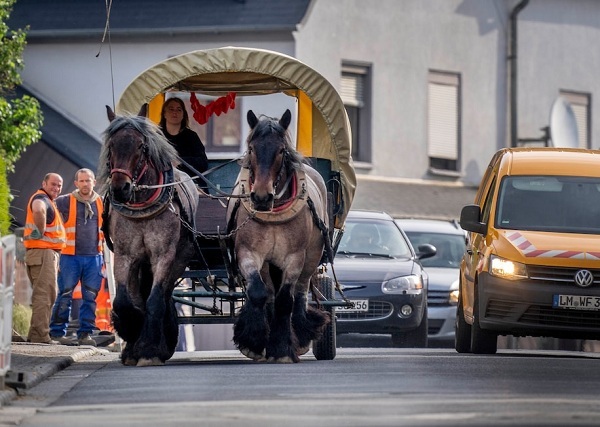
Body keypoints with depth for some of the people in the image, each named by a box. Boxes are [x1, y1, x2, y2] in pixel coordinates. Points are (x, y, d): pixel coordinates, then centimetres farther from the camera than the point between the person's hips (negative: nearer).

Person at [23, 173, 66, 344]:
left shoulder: (48, 201, 22)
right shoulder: (41, 199, -12)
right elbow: (38, 210, -36)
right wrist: (41, 232, -25)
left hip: (49, 253, 11)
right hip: (42, 252, -11)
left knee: (43, 295, 15)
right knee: (44, 294, -13)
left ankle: (36, 334, 19)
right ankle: (41, 335, -17)